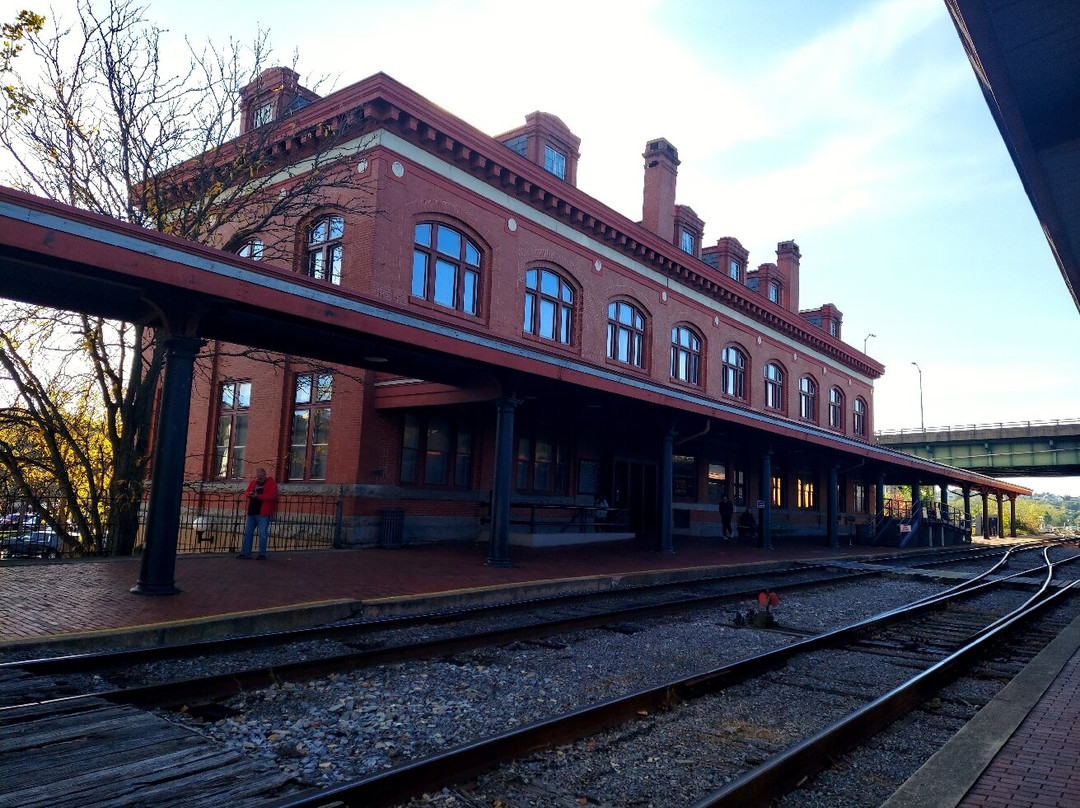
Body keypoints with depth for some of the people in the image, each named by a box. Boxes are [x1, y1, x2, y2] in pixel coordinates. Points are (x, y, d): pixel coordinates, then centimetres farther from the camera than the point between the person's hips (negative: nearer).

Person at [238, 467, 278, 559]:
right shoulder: (253, 482, 14)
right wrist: (249, 494, -8)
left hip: (263, 513, -6)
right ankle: (245, 552, 15)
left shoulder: (271, 483, -5)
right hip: (251, 512, 7)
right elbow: (247, 492, 17)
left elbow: (271, 496, -17)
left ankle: (262, 554, 3)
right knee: (247, 532, 9)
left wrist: (257, 496, -22)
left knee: (263, 534, -3)